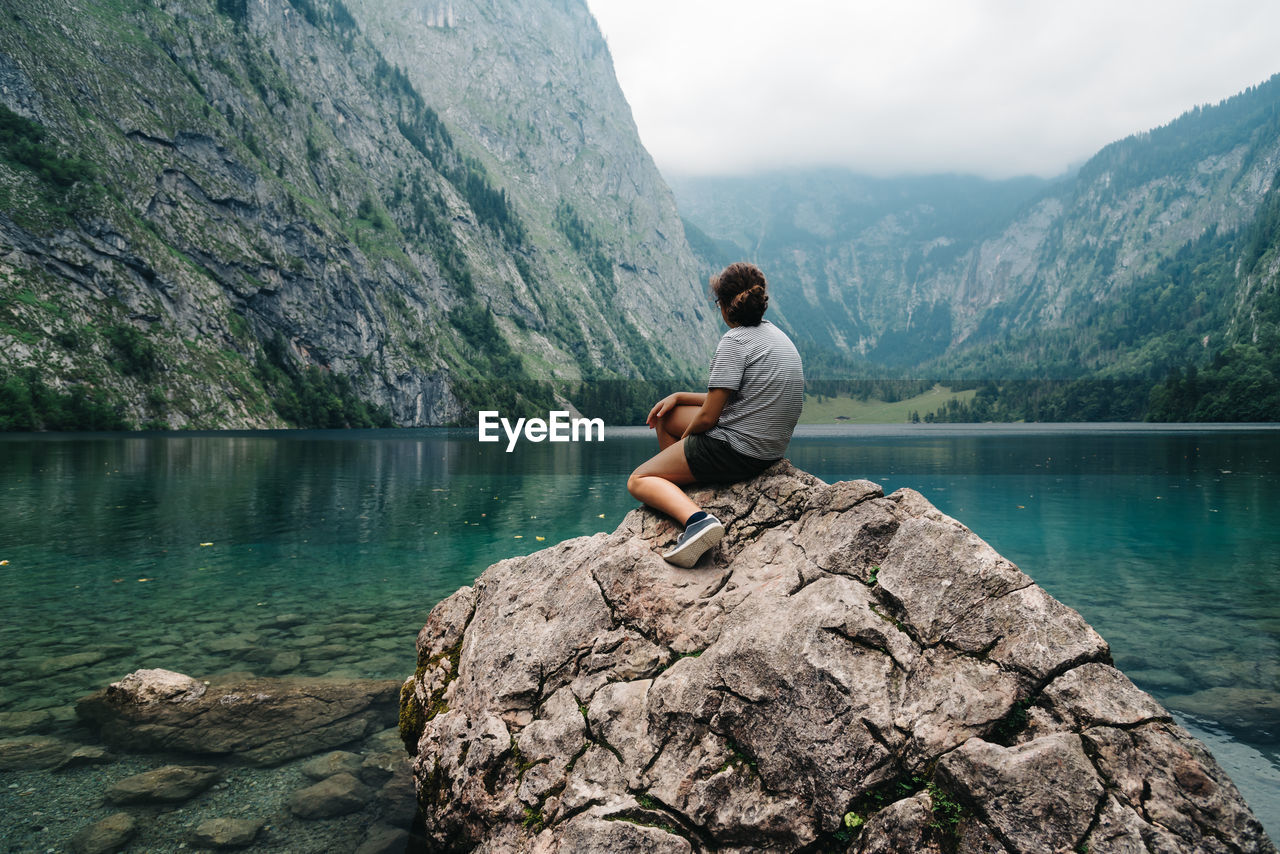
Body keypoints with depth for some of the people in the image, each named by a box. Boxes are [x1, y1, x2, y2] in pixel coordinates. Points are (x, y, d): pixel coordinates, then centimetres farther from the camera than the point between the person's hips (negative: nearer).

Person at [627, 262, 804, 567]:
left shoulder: (734, 341, -17)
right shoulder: (775, 334, 11)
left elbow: (708, 417, -17)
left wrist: (682, 440, 4)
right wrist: (679, 396, 13)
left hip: (736, 449, -9)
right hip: (769, 448, 10)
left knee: (639, 480, 2)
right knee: (665, 416, 24)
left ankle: (696, 518, -24)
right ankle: (678, 490, 30)